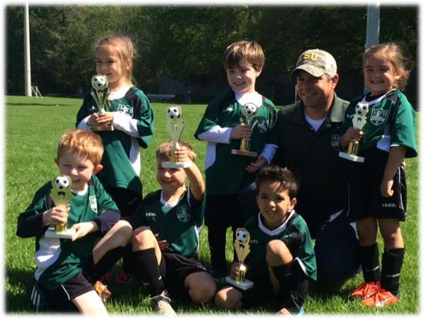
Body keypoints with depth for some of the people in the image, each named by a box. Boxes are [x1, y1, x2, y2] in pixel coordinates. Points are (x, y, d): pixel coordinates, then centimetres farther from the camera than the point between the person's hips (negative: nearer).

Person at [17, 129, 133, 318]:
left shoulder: (93, 185, 3)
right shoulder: (49, 193, -13)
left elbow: (112, 211, -2)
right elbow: (22, 229, -11)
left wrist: (91, 225, -21)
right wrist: (45, 218, -31)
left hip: (87, 258, 7)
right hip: (60, 269, -7)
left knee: (124, 228, -5)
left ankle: (84, 279, -1)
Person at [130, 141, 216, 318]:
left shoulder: (192, 199, -4)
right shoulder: (150, 201, 5)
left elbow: (199, 186, -30)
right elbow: (134, 236, 12)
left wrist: (187, 163, -53)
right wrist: (149, 245, -13)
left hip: (185, 265, -2)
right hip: (154, 264, 2)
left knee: (206, 291, -31)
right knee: (142, 233, -26)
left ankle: (172, 288, 1)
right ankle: (159, 295, -18)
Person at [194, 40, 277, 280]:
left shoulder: (267, 107, 4)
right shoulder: (222, 103, -1)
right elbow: (203, 132, -6)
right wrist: (231, 133, -16)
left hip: (251, 179, 1)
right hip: (220, 177, -1)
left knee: (244, 226, 13)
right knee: (217, 225, 9)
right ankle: (219, 269, 24)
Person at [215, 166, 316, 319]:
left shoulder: (297, 226, -18)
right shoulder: (251, 226, -6)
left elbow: (308, 267, -18)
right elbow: (244, 257, 12)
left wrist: (292, 307, -24)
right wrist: (239, 267, -14)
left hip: (291, 284, -4)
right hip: (261, 283, 4)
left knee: (275, 246, -30)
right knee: (222, 299, -16)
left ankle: (284, 301, -15)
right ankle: (274, 298, -6)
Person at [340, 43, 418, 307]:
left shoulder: (398, 103, -6)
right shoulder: (357, 105, 13)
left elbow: (400, 145, -15)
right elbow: (344, 144, 16)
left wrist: (388, 178, -21)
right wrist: (347, 138, -8)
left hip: (386, 174, -6)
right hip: (360, 173, 6)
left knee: (390, 230, 3)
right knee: (365, 230, 12)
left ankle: (389, 289, 12)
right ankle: (371, 283, 27)